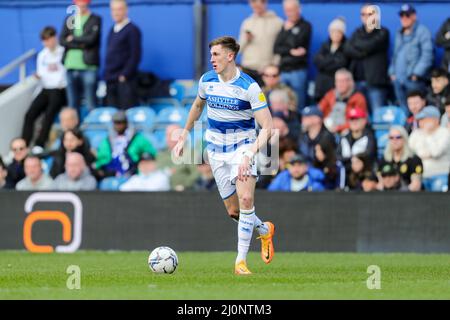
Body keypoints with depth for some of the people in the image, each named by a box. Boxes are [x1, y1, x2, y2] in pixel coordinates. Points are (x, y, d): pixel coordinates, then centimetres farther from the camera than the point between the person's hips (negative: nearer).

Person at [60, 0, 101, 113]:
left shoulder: (95, 19, 2)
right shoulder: (69, 19, 14)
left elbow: (91, 39, -12)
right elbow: (62, 40, 4)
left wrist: (73, 39, -1)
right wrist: (80, 45, -8)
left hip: (88, 66, -4)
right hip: (71, 66, 4)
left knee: (91, 105, -5)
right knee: (73, 105, 7)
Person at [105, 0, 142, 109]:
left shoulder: (132, 30, -5)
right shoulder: (112, 30, 16)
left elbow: (135, 56, -11)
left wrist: (125, 75, -15)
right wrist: (107, 75, 10)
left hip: (125, 80, -7)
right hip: (110, 80, 7)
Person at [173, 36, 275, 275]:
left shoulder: (249, 87, -17)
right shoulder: (206, 81, -2)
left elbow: (267, 127, -19)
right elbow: (197, 106, 21)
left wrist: (250, 154, -31)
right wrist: (183, 137, 21)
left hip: (243, 145, -4)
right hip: (216, 148, 4)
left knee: (246, 199, -24)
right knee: (233, 211, 1)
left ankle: (241, 260, -15)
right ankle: (264, 230, 33)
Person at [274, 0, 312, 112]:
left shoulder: (305, 26, 2)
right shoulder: (284, 26, 16)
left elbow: (296, 43, -12)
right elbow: (276, 48, 8)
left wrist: (288, 30, 0)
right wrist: (291, 51, -6)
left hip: (298, 70, -5)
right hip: (283, 70, 5)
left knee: (298, 105, -6)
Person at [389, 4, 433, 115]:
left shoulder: (422, 32, -5)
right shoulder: (399, 34, 20)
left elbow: (427, 55, -11)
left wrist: (417, 73, -16)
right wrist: (392, 72, 15)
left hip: (413, 79, -7)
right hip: (398, 79, 7)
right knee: (403, 111, 10)